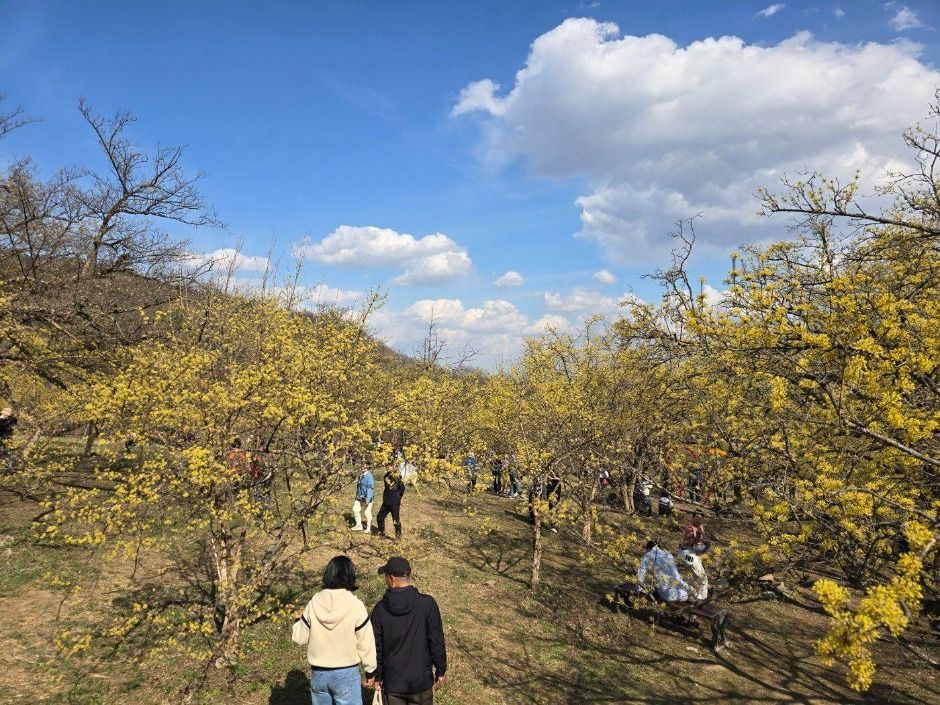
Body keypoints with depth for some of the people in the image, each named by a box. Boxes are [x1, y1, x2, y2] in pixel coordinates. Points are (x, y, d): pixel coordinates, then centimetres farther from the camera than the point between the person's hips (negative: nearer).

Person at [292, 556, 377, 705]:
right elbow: (366, 643, -8)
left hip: (318, 673, 4)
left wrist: (298, 621, 22)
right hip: (346, 674, -4)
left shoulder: (314, 603, -7)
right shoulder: (356, 605, -16)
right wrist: (370, 668, 7)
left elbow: (299, 638, 2)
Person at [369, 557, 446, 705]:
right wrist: (440, 671, 3)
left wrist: (377, 676, 11)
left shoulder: (381, 608, -9)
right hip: (421, 681, -1)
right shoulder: (427, 604, -14)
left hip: (392, 683, 1)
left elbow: (376, 647, -2)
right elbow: (437, 641, -10)